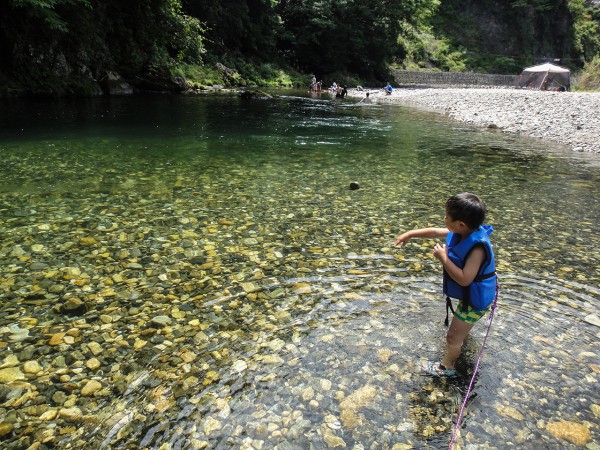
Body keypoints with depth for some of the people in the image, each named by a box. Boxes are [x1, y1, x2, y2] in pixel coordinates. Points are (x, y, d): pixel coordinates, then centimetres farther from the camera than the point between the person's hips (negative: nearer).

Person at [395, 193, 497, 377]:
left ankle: (446, 367, 26)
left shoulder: (477, 248, -38)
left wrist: (443, 258, -34)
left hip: (474, 300, -9)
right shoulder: (462, 233, -11)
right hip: (468, 293, 10)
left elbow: (464, 279, -41)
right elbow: (434, 232, 3)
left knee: (453, 338, 3)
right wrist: (410, 234, 7)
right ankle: (464, 328, 72)